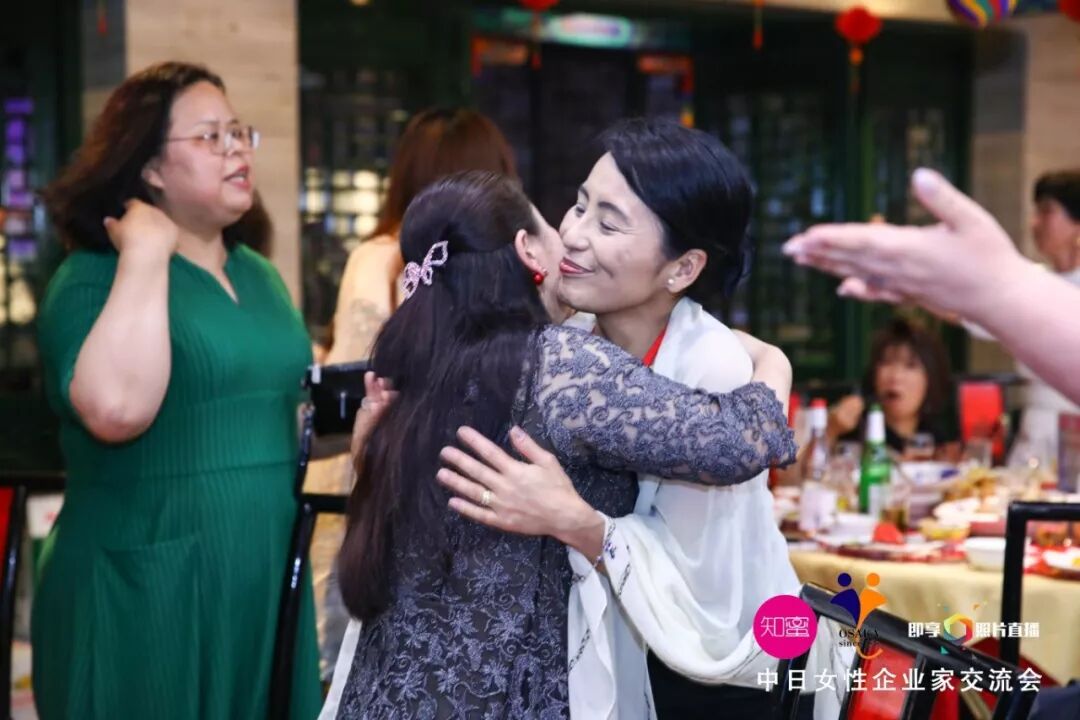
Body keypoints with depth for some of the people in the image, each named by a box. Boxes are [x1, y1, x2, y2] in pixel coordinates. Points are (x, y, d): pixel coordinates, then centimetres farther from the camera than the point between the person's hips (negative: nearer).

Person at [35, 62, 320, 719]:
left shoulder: (259, 275, 13)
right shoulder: (96, 276, -8)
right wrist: (146, 252, -20)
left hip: (265, 581, 7)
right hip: (142, 592, -6)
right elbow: (117, 409, -28)